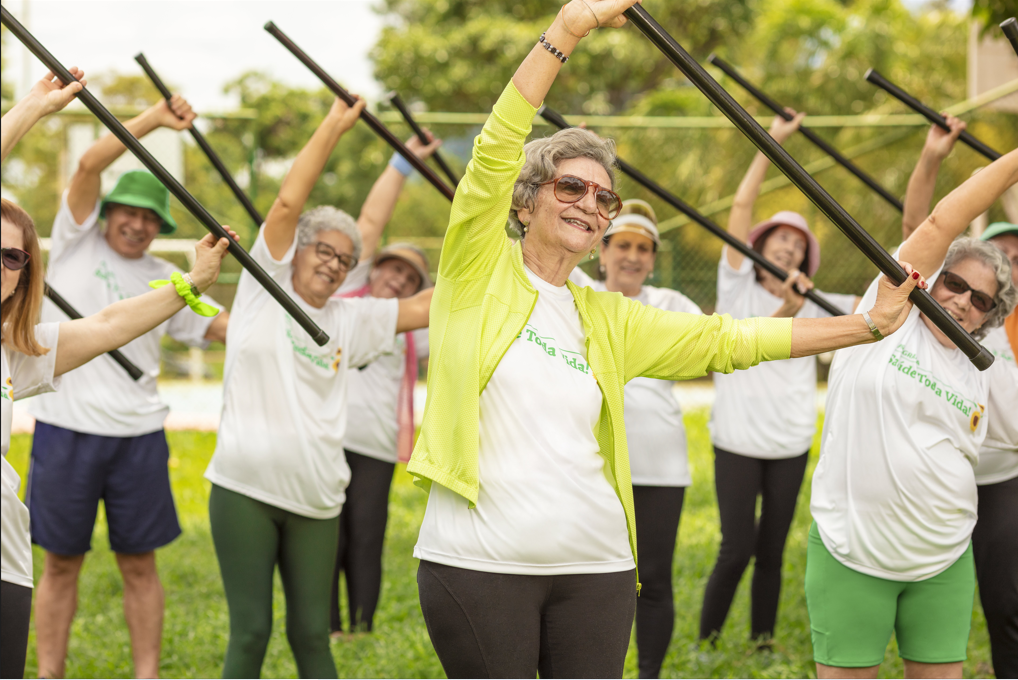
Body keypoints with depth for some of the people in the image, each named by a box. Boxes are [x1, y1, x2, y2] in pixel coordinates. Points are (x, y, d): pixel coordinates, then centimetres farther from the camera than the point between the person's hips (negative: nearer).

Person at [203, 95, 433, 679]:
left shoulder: (350, 319, 14)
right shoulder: (266, 289, 4)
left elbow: (422, 309, 12)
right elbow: (289, 203, -4)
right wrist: (335, 125, -6)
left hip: (315, 499, 3)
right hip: (246, 488, -3)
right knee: (250, 633, -2)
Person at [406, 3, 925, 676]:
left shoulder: (608, 319, 14)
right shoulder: (481, 273, 2)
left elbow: (728, 340, 14)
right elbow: (497, 148, -10)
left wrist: (869, 324, 10)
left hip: (596, 567, 4)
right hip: (479, 563, -4)